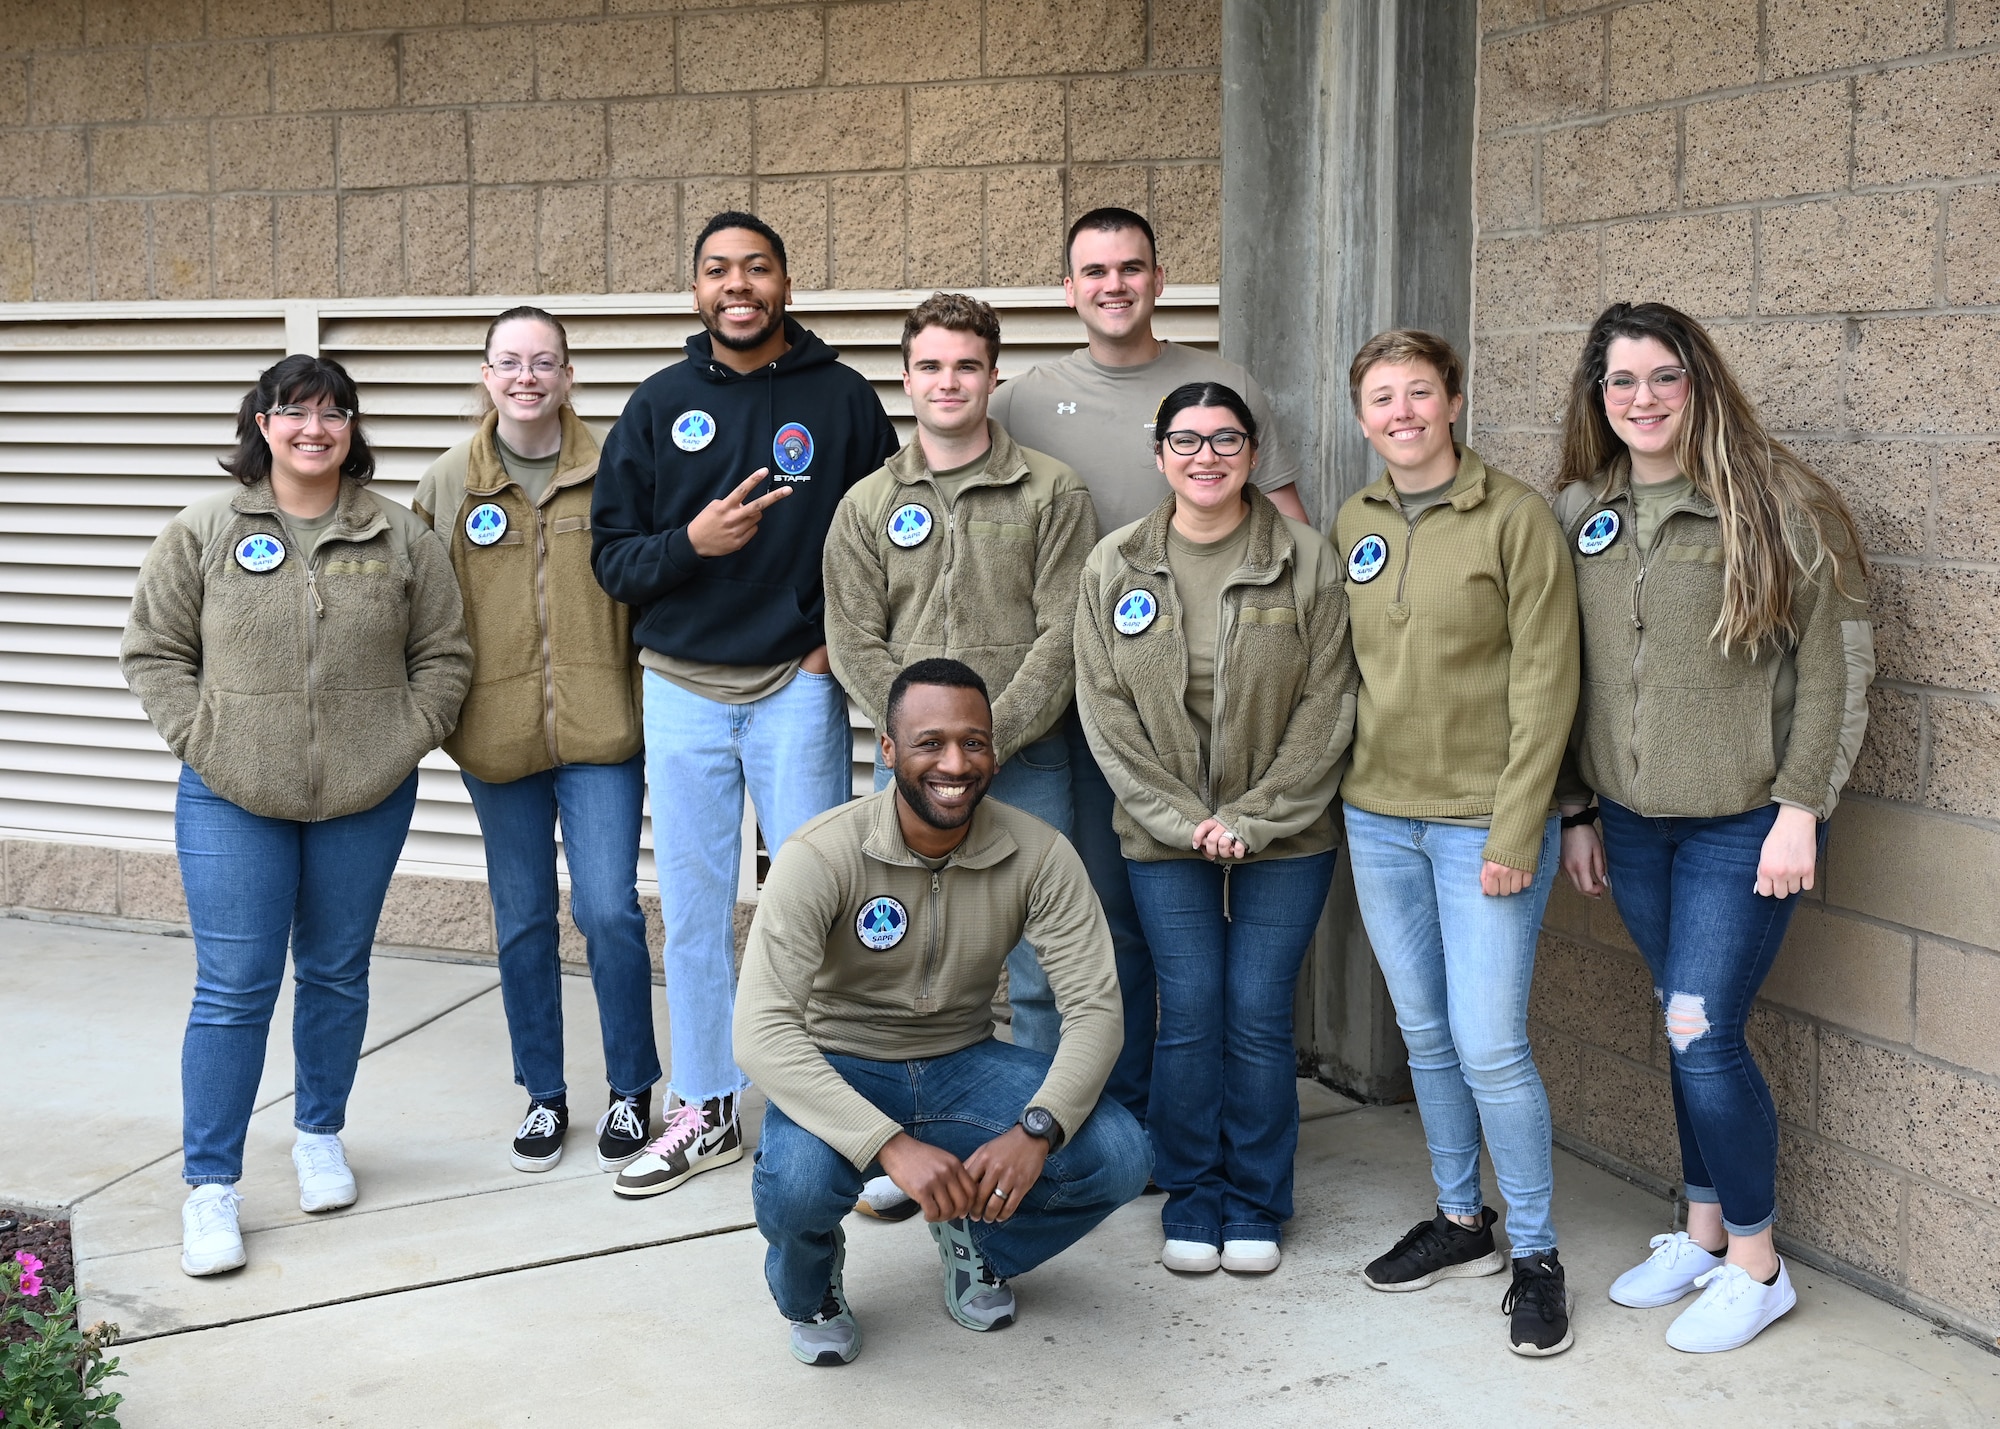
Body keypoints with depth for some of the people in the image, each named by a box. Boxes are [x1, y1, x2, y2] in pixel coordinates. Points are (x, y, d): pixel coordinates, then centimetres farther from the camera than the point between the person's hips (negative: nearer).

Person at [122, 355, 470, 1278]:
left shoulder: (401, 538, 2)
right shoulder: (202, 532, -1)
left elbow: (442, 656, 6)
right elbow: (154, 651, 2)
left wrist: (403, 744, -4)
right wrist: (204, 745, -7)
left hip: (366, 801, 2)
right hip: (232, 803, -2)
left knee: (337, 975, 15)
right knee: (233, 988, -2)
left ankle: (320, 1134, 34)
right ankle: (210, 1185, 7)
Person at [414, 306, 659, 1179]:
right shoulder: (446, 484, 4)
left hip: (601, 733, -2)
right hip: (497, 740, 2)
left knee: (608, 909, -5)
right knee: (523, 921, 10)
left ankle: (631, 1092, 13)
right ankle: (544, 1097, 25)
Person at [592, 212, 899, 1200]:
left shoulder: (843, 399, 1)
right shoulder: (659, 406, 5)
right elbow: (611, 555, 4)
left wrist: (841, 639, -7)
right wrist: (689, 542, -15)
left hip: (799, 686, -2)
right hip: (681, 688, 2)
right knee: (694, 907, 9)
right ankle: (705, 1110, 22)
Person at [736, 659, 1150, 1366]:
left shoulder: (1038, 853, -13)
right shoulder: (821, 856, -23)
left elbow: (1094, 1007, -15)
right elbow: (762, 1031, -30)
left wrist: (1037, 1128, -35)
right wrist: (893, 1144, -42)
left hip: (964, 1066, 3)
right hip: (839, 1068, -3)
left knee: (1117, 1156, -22)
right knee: (796, 1184, -36)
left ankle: (976, 1239, 13)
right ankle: (810, 1286, 5)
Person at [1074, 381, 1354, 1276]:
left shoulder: (1307, 562, -3)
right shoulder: (1114, 567, 1)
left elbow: (1325, 710, -4)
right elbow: (1107, 715, -1)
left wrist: (1250, 819, -11)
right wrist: (1184, 821, -9)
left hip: (1285, 836, -1)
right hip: (1163, 837, 1)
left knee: (1260, 1016, 2)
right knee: (1189, 1014, 2)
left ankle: (1255, 1203, 19)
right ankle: (1192, 1201, 19)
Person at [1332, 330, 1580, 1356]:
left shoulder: (1512, 515, -9)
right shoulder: (1354, 524, 7)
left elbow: (1544, 683, -11)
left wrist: (1517, 829, -15)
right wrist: (1348, 790, 8)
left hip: (1483, 822, -5)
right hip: (1378, 818, 6)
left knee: (1489, 1046, -6)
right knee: (1423, 1032, 15)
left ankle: (1536, 1256, 11)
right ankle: (1460, 1220, 31)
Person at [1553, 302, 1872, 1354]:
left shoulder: (1776, 503, -9)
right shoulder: (1578, 511, 5)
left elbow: (1836, 661, -9)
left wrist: (1801, 807, -13)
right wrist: (1576, 810, 11)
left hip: (1741, 824, -5)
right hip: (1631, 823, 5)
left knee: (1704, 1035, -6)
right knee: (1686, 1029, 13)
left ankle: (1757, 1267, 11)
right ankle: (1704, 1230, 29)